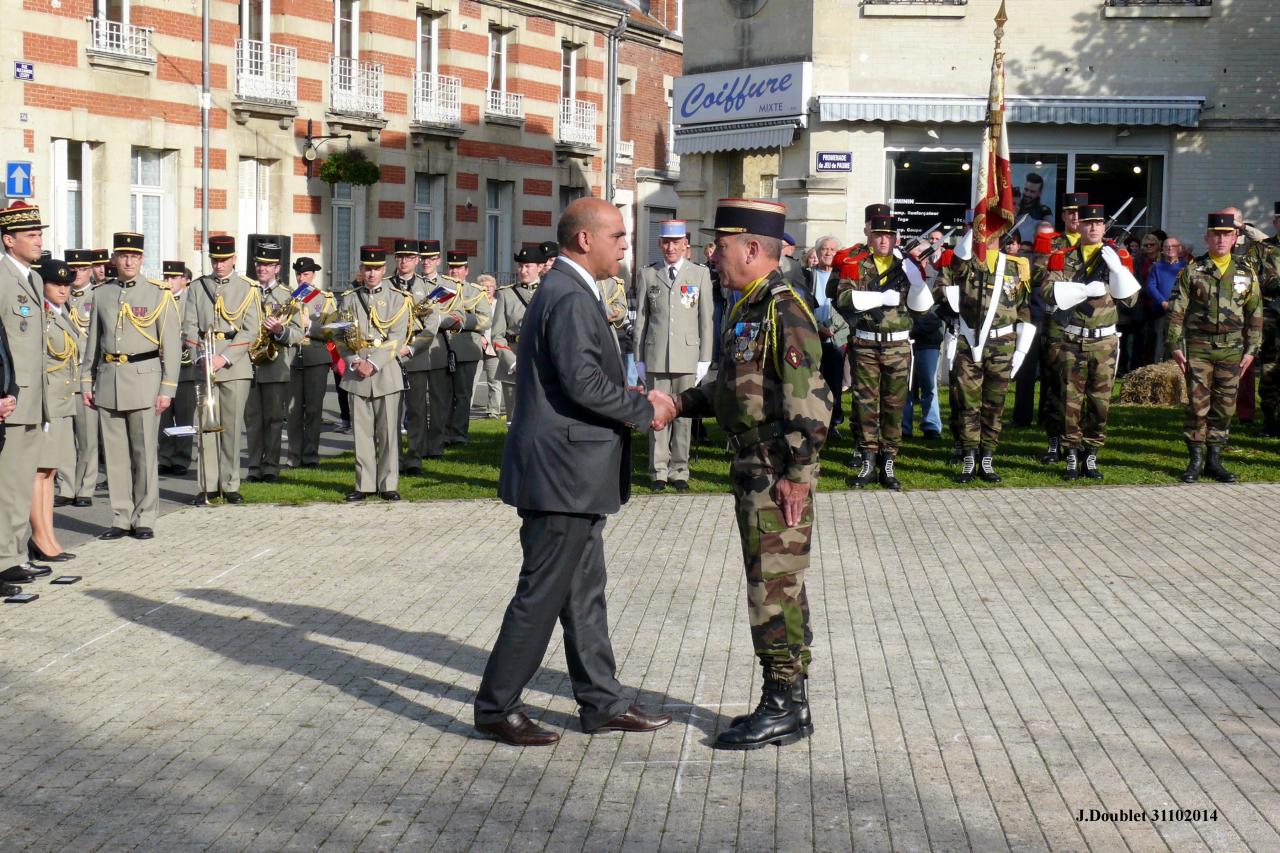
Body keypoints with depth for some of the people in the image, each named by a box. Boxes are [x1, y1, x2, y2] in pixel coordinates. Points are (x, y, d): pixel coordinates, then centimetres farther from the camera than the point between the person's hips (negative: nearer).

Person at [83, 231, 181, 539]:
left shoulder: (159, 294, -1)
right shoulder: (102, 294, 10)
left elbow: (172, 345, -3)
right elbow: (93, 341, 14)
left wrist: (167, 389, -8)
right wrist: (87, 382, 10)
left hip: (143, 378, -3)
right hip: (108, 377, 3)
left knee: (144, 453, 0)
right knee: (114, 453, 5)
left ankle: (144, 519, 8)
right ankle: (121, 519, 11)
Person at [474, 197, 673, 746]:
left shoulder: (566, 291, 16)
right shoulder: (570, 298, -17)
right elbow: (583, 381, -25)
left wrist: (635, 402, 7)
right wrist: (643, 410, -13)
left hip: (572, 474, 11)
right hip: (562, 473, -11)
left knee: (584, 593, 15)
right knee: (541, 595, -3)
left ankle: (601, 703, 23)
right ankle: (496, 708, 7)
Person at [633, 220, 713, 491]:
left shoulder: (700, 274, 5)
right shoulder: (648, 275, 8)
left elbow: (706, 319, 4)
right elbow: (640, 319, 8)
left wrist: (704, 359, 0)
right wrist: (639, 359, 4)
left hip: (687, 357, 0)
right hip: (656, 357, 0)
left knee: (683, 415, 3)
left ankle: (679, 471, 11)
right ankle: (658, 471, 9)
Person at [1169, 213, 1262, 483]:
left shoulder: (1246, 274, 7)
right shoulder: (1192, 271, 0)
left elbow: (1255, 314, 11)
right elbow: (1176, 311, -1)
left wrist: (1250, 349, 6)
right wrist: (1175, 346, -7)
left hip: (1231, 348, 2)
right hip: (1198, 346, -2)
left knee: (1225, 407, 5)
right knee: (1197, 405, -3)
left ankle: (1214, 460, 14)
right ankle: (1195, 461, 6)